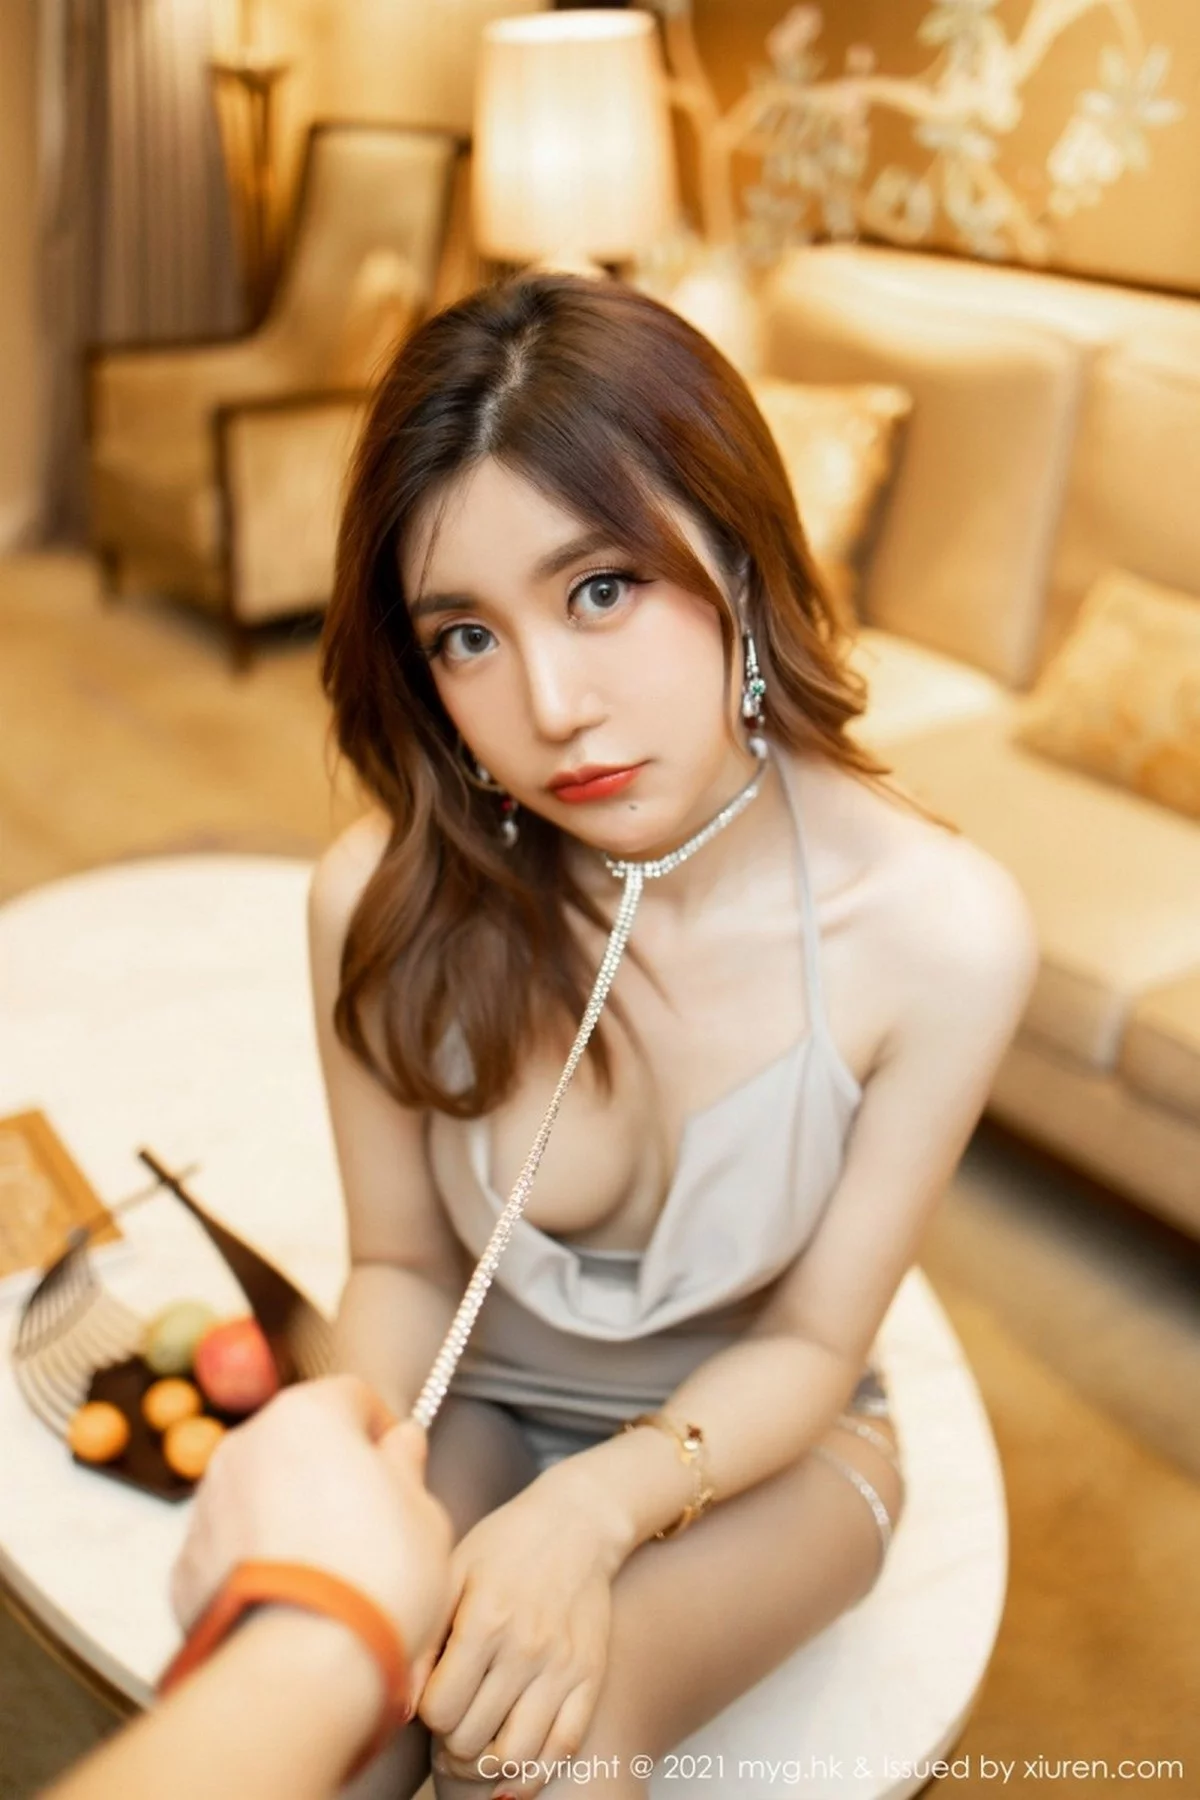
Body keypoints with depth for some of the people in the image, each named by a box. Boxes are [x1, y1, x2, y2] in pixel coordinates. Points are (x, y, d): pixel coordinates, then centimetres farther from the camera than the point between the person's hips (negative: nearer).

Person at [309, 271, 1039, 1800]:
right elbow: (399, 1266, -7)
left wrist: (600, 1507, -30)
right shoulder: (386, 900, -22)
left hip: (755, 1441, 0)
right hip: (469, 1410, 1)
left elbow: (809, 1342, -14)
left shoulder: (938, 930, -26)